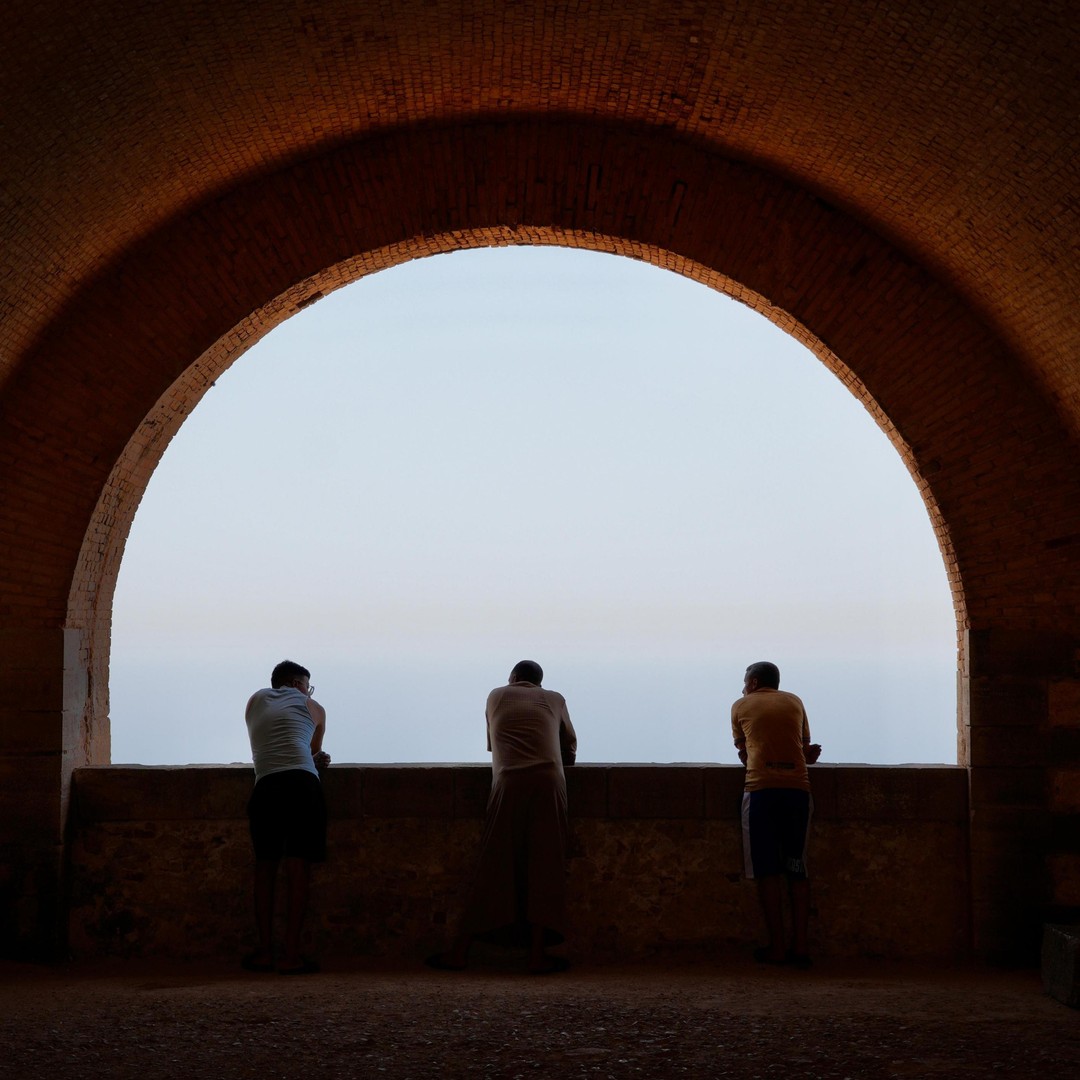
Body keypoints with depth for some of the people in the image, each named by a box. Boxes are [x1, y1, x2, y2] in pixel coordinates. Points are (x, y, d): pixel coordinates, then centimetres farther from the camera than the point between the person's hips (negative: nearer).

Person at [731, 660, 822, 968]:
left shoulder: (742, 706, 14)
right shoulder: (795, 702, 19)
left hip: (761, 788, -2)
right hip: (798, 788, 3)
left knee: (768, 872, 0)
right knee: (797, 871, 6)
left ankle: (776, 948, -1)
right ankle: (800, 946, 3)